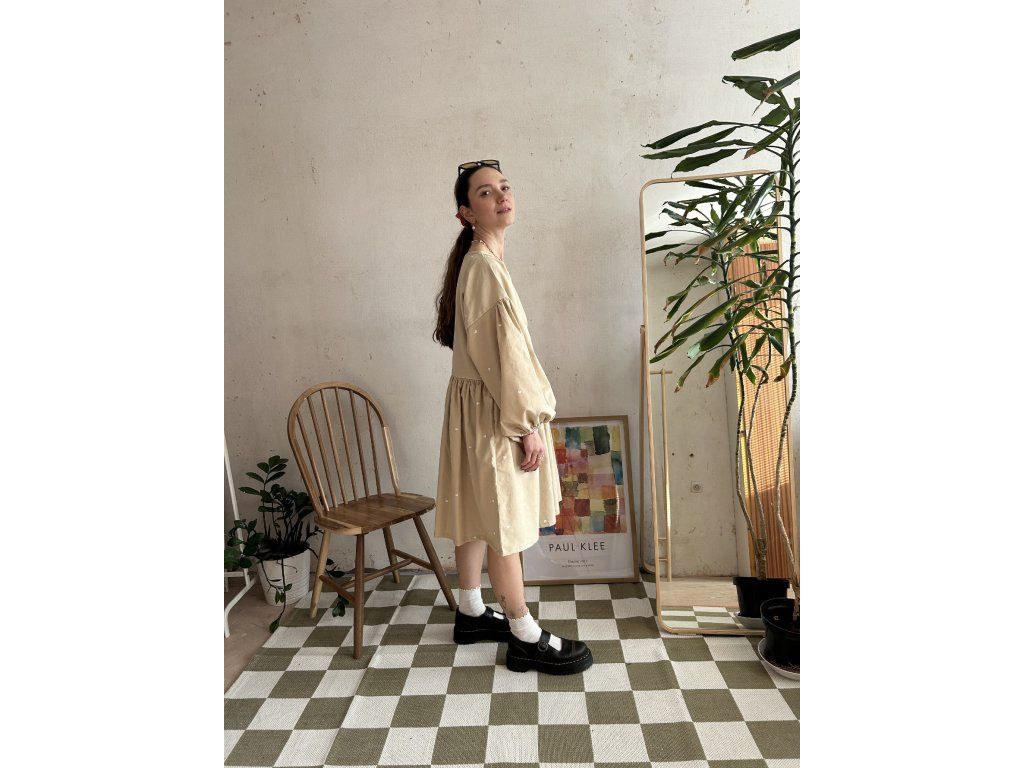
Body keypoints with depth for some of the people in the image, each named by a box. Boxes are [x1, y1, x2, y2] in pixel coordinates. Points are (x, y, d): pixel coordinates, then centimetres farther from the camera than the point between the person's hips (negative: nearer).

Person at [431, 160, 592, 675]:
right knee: (503, 520, 0)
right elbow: (500, 352, -22)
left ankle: (471, 613, 32)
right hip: (493, 411, -10)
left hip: (478, 405, 10)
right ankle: (525, 638, 14)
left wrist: (529, 410, 18)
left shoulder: (482, 262, 13)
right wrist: (529, 424, -19)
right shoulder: (484, 266, -19)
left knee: (477, 513, 17)